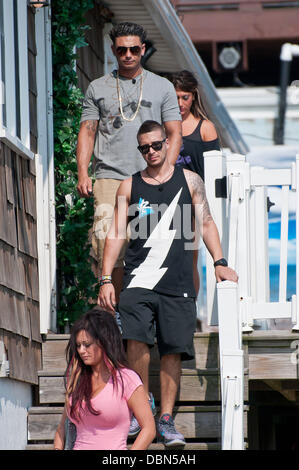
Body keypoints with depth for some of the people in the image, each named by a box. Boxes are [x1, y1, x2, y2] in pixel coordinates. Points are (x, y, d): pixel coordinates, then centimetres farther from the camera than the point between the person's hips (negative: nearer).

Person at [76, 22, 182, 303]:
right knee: (107, 242, -12)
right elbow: (87, 132, 12)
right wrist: (82, 173, -1)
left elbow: (174, 134, 9)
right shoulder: (97, 88, 13)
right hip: (110, 177, 0)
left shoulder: (162, 87, 11)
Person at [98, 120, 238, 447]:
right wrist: (106, 279, -1)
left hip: (178, 283, 0)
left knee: (173, 349, -4)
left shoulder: (189, 180, 11)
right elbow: (117, 234, 7)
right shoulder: (129, 187, 10)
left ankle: (165, 420, 2)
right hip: (138, 281, 0)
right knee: (136, 341, -19)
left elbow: (205, 223, 12)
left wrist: (219, 262, -1)